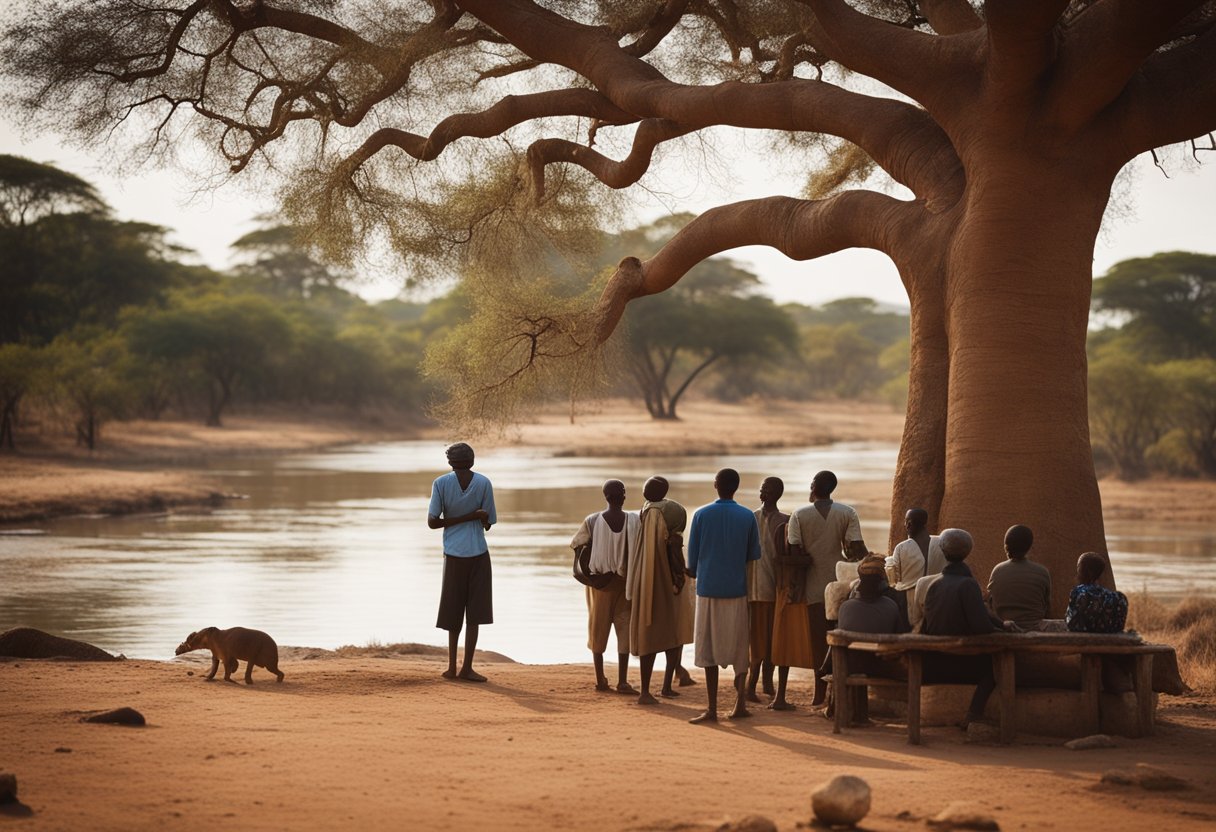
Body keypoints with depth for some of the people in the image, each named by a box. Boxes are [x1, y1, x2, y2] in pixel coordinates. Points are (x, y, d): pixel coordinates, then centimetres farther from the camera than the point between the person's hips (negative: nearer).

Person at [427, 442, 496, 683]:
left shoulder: (441, 483, -2)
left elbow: (432, 522, -7)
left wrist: (461, 518, -2)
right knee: (475, 613, 1)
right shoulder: (483, 483, -2)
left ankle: (452, 666, 13)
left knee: (453, 613, 12)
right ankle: (466, 668, -3)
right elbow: (488, 523, 3)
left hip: (454, 554, 1)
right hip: (478, 554, -1)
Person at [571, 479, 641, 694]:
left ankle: (600, 679, 16)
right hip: (625, 580, -1)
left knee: (598, 627, 12)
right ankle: (622, 681, -1)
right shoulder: (635, 520, -12)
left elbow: (575, 544, -1)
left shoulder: (592, 521, -10)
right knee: (624, 627, 4)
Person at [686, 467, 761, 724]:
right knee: (738, 646, 11)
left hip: (707, 589, -1)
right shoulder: (748, 517, -1)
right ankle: (740, 702, 8)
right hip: (737, 589, 1)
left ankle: (712, 709, -1)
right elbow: (754, 555, 5)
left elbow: (692, 556, 2)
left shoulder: (701, 515, -3)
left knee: (709, 648, 2)